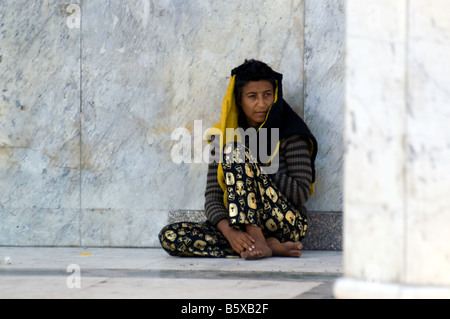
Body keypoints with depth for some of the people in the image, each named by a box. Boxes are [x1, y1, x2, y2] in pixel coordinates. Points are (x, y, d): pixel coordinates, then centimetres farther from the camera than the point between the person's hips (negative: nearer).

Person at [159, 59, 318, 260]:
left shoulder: (289, 135, 1)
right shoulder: (224, 137, 12)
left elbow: (301, 193, -8)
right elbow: (212, 198, 2)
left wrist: (257, 164, -9)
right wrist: (228, 230, -19)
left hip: (286, 225, -4)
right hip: (241, 225, 4)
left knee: (236, 152, -20)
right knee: (169, 236, -20)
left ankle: (258, 242, -31)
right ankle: (271, 247, -24)